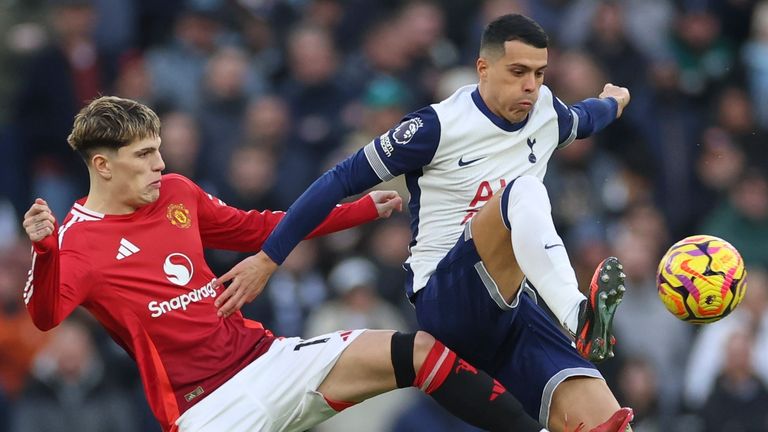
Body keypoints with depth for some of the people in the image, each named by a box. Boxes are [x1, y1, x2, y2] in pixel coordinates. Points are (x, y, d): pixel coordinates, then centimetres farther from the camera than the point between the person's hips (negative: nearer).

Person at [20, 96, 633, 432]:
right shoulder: (77, 242, -8)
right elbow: (45, 315, -26)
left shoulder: (175, 193, 12)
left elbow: (256, 228, 24)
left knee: (416, 352, -3)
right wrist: (43, 251, -47)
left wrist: (367, 209, 25)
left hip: (266, 354, 7)